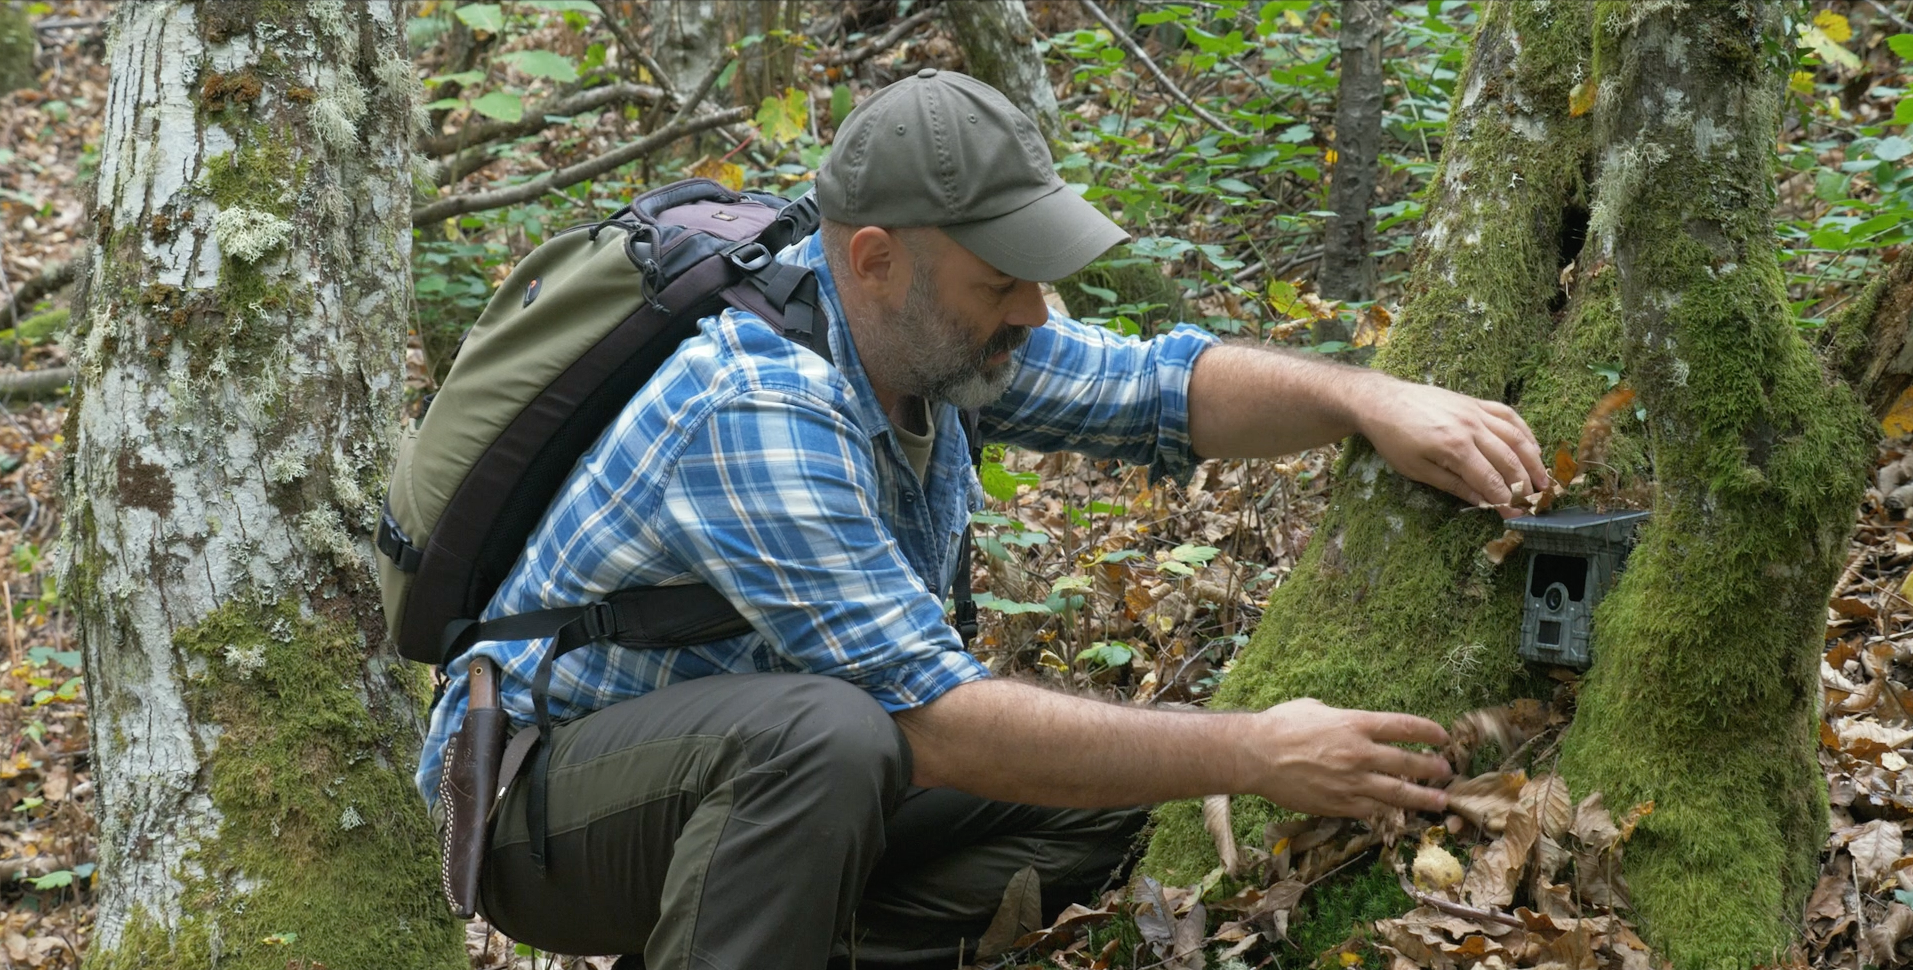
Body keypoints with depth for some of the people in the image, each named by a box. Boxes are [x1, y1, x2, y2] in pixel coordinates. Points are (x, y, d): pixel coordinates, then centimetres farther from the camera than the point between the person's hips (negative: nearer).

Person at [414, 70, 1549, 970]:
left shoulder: (928, 323, -5)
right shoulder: (762, 410, -31)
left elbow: (1159, 386, 3)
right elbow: (936, 720, -34)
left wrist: (1369, 400, -16)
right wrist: (1248, 756, -30)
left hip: (768, 776, 9)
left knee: (1099, 788, -4)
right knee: (821, 735, -38)